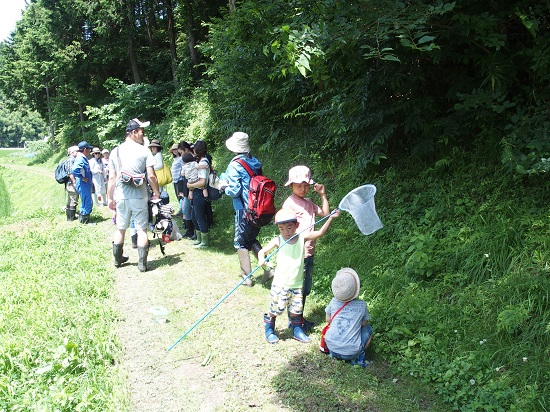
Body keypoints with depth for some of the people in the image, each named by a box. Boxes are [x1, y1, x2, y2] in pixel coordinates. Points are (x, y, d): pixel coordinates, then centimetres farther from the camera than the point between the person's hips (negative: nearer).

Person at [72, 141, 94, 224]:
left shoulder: (83, 158, 12)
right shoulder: (80, 159, -19)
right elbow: (74, 170, -34)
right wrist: (82, 178, -23)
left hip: (86, 185, 10)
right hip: (83, 185, -10)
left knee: (88, 203, 19)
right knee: (87, 203, -2)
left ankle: (82, 219, 29)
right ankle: (84, 221, 9)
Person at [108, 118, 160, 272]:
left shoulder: (115, 151, 4)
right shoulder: (144, 151, -6)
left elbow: (112, 178, 4)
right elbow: (151, 176, -11)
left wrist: (111, 198, 11)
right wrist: (157, 193, 2)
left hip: (121, 197, 4)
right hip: (139, 197, -3)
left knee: (120, 229, 17)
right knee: (142, 229, 4)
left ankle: (118, 259, 30)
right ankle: (142, 263, 4)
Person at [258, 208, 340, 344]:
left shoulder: (302, 237, -5)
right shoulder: (278, 241, -10)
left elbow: (320, 233, -10)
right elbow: (262, 251, -7)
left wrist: (331, 218, -20)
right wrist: (261, 259, -30)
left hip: (297, 284, 2)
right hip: (280, 284, -2)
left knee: (296, 309, 12)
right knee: (275, 309, 6)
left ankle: (297, 330, 32)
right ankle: (269, 331, 26)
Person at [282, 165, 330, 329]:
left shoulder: (309, 202, 13)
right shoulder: (289, 203, -11)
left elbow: (325, 213, 14)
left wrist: (322, 195, 8)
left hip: (309, 253, 8)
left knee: (306, 289, 18)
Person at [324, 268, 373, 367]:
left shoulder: (334, 302, 0)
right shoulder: (362, 305, -5)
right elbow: (364, 323, 11)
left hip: (331, 346, 3)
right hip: (351, 352, -3)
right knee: (368, 329, 22)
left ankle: (333, 352, 16)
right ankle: (358, 356, 7)